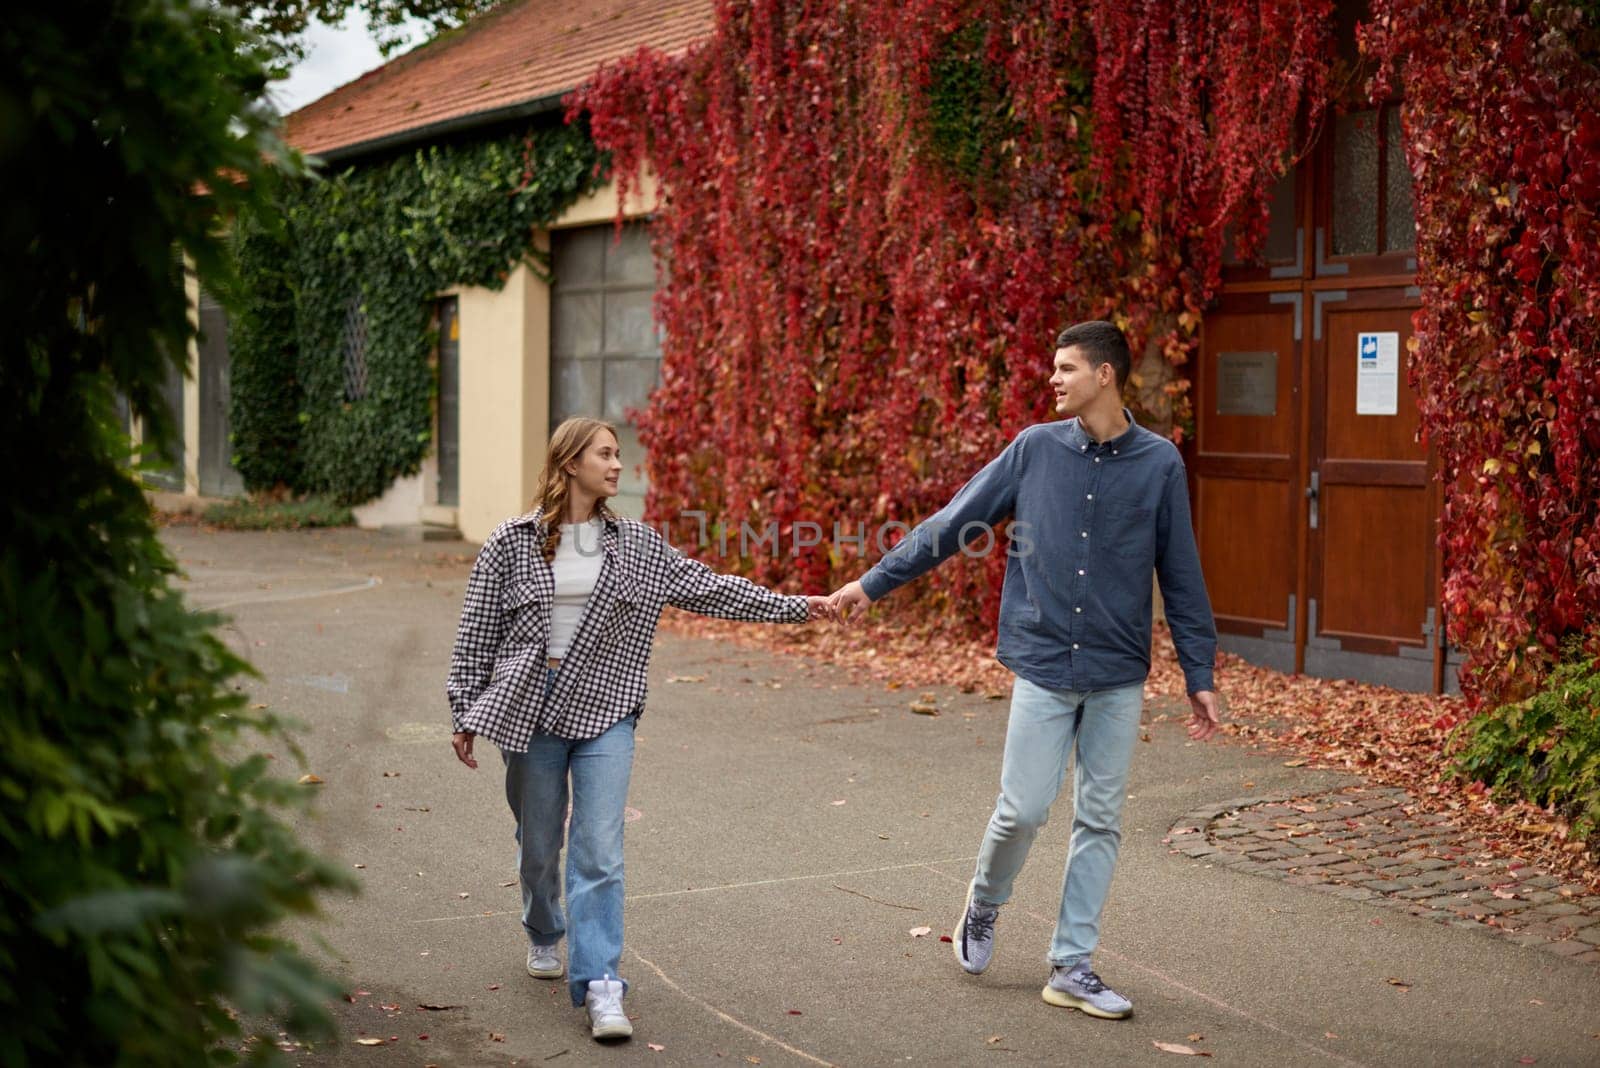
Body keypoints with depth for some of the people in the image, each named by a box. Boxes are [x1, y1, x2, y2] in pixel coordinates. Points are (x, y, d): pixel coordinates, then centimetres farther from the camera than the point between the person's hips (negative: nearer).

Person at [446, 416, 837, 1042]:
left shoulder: (635, 546, 5)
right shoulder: (512, 544, -1)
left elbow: (708, 589, 7)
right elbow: (477, 634, 3)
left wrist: (794, 608, 4)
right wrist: (465, 715, 1)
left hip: (603, 714, 1)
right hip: (529, 710, 0)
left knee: (600, 851, -8)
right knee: (538, 846, 13)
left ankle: (600, 985, -8)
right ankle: (545, 936, 41)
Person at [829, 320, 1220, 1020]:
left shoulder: (1159, 463, -1)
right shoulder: (1035, 449, 0)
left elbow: (1181, 577, 3)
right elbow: (951, 525, 5)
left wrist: (1200, 678, 4)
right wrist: (872, 583, 5)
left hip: (1120, 676, 1)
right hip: (1045, 668, -1)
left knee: (1100, 822, 6)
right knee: (1023, 809, -2)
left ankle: (1072, 966, 17)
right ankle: (983, 905, 27)